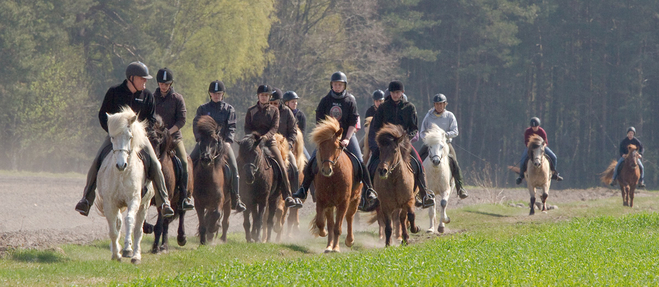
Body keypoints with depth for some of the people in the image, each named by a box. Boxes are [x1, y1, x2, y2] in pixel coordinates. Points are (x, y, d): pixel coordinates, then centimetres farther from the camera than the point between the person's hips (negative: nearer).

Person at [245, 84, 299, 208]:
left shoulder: (274, 110, 11)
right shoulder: (251, 111, 10)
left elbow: (275, 127, -1)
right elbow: (247, 128, 6)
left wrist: (266, 136, -20)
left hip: (270, 141, 0)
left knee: (282, 167, -17)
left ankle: (288, 197, -20)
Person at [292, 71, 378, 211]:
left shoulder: (350, 101, -3)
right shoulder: (325, 101, 1)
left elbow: (353, 122, -7)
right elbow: (319, 120, 1)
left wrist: (347, 139, -17)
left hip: (346, 135, -1)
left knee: (359, 162, -16)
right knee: (312, 161, -9)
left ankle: (368, 191, -10)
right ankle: (303, 190, 1)